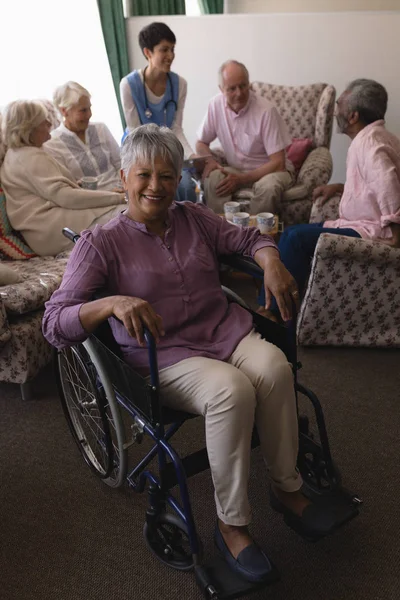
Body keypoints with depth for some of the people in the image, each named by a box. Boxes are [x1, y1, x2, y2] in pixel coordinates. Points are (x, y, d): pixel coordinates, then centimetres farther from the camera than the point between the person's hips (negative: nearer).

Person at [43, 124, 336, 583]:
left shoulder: (194, 219, 13)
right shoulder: (100, 244, -3)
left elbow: (248, 239, 20)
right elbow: (55, 324, -12)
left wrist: (271, 261, -5)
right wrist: (114, 303, -32)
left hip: (226, 331, 5)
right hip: (165, 358, -4)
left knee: (273, 366, -27)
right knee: (231, 389, -33)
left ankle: (287, 488, -5)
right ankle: (230, 524, -13)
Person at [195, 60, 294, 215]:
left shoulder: (266, 110, -20)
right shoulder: (215, 105, -8)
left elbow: (278, 163, -18)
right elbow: (201, 143, 8)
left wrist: (242, 179, -24)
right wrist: (209, 160, -15)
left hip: (269, 170, -3)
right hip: (236, 169, 3)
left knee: (268, 187, -36)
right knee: (212, 180, -27)